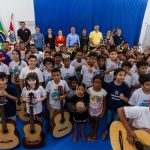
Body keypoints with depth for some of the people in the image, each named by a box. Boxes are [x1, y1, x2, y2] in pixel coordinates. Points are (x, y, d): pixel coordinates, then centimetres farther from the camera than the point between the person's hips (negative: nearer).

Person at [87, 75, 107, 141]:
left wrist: (103, 111, -5)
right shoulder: (90, 90, -21)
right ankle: (91, 133, 46)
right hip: (91, 109, 1)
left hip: (99, 110, 0)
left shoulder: (103, 92, -22)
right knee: (91, 121, 22)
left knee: (97, 122, 20)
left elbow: (104, 103, -10)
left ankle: (95, 133, 45)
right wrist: (87, 109, -5)